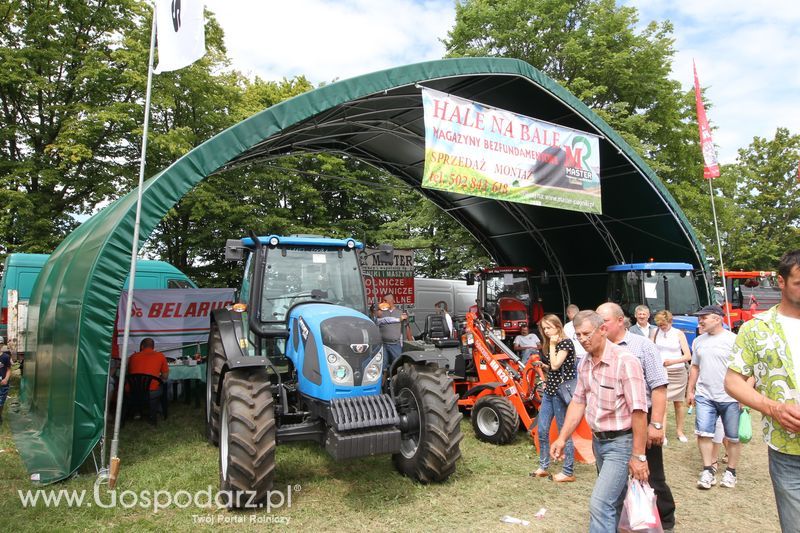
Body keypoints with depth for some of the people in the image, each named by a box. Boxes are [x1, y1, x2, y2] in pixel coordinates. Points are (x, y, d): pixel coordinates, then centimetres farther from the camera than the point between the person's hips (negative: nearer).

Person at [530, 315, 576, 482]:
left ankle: (568, 472, 11)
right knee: (542, 430, 10)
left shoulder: (565, 342, -10)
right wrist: (544, 366, 7)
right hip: (549, 390, 9)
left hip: (561, 391, -9)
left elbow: (556, 365, -19)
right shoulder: (550, 345, 16)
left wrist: (552, 345, -12)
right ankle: (543, 467, 22)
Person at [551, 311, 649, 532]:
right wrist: (562, 438, 5)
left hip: (621, 442, -7)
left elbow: (639, 411, -21)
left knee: (601, 504, -10)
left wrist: (639, 456, -19)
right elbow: (578, 402, 10)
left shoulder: (624, 361, -21)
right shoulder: (585, 363, 3)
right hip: (598, 440, 7)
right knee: (614, 500, 23)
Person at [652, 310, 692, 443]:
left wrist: (673, 361, -23)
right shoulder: (655, 333, 2)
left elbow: (688, 356, -7)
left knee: (679, 402, 11)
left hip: (677, 372, 0)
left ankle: (680, 430, 27)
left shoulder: (678, 334, -2)